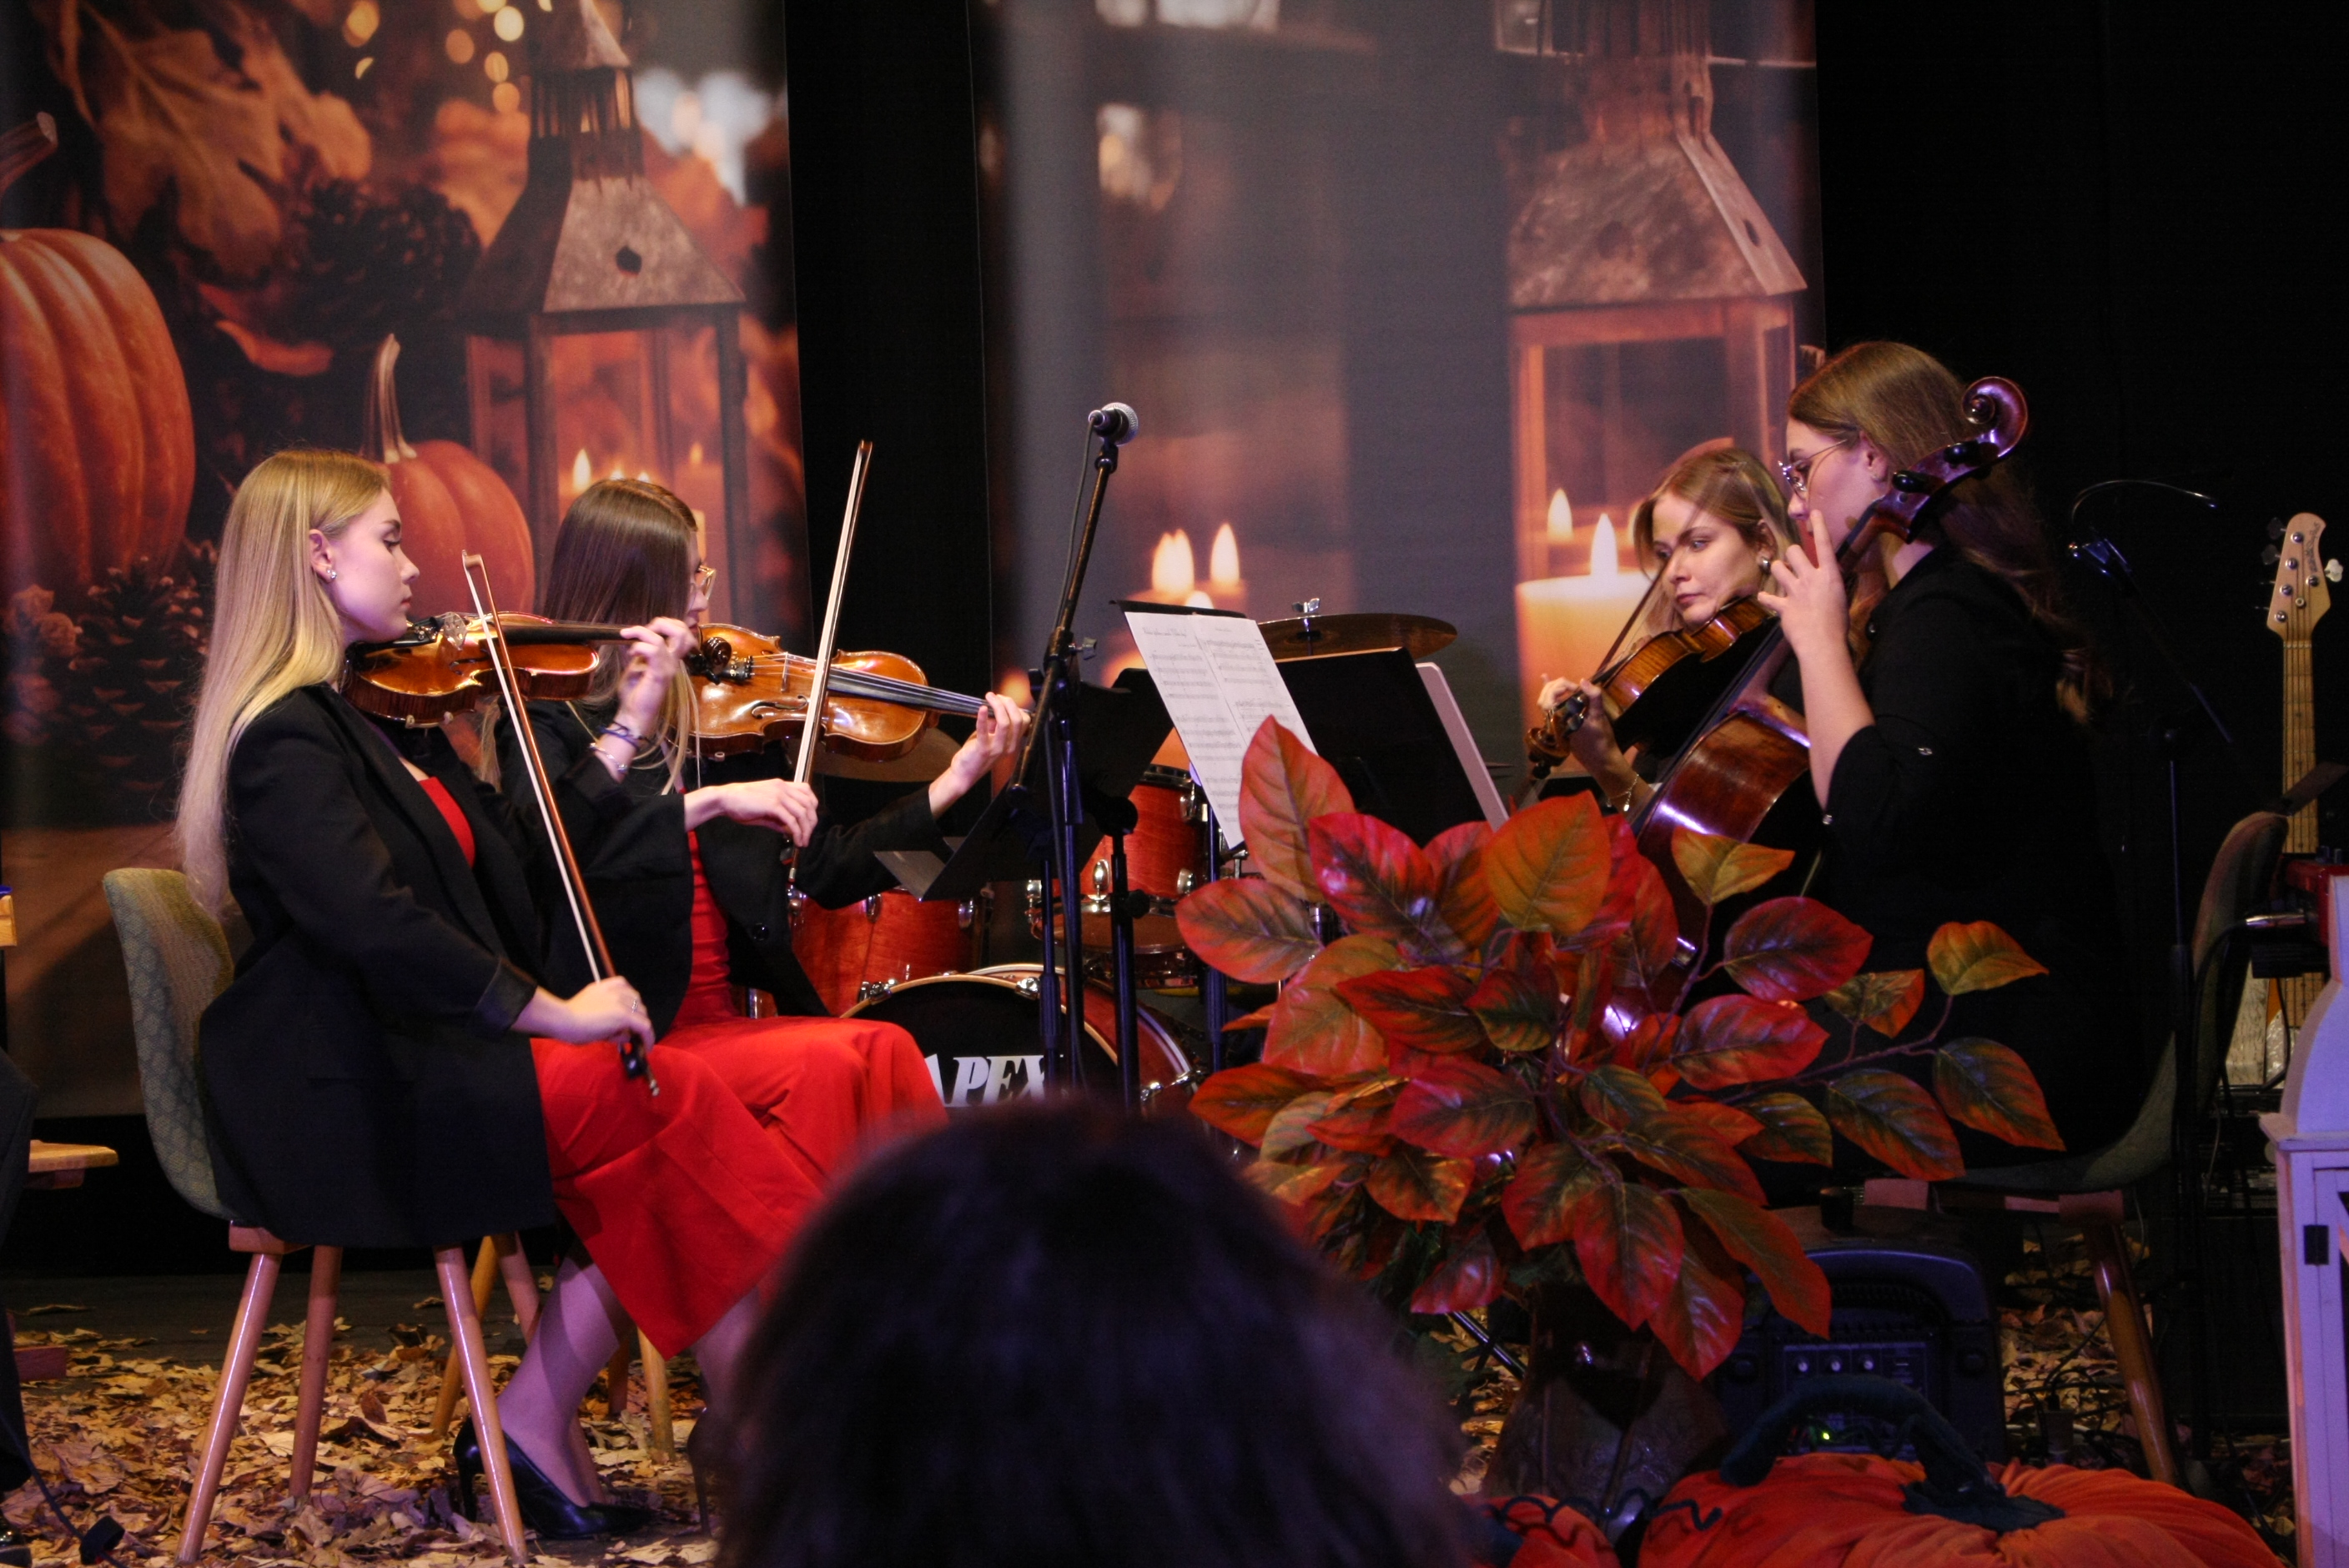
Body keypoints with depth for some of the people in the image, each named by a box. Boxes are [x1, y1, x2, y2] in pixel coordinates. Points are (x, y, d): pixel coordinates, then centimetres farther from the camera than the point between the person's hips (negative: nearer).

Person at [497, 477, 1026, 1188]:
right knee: (826, 1063, -28)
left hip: (723, 1024, 5)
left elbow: (828, 869, 12)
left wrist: (956, 781, 4)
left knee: (884, 1050, -22)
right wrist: (711, 803, -26)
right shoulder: (551, 723, -2)